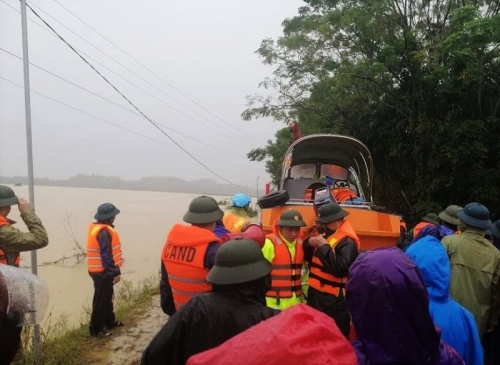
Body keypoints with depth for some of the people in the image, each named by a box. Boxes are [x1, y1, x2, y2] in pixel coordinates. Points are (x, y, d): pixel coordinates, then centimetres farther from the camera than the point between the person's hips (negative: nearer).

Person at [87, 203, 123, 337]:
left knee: (107, 297, 21)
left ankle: (109, 321, 34)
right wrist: (115, 272, -22)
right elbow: (106, 255, -25)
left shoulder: (96, 228, 9)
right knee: (101, 300, 0)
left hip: (101, 270, 10)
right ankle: (95, 328, 9)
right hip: (103, 271, -10)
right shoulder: (104, 231, -22)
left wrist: (113, 270, 18)